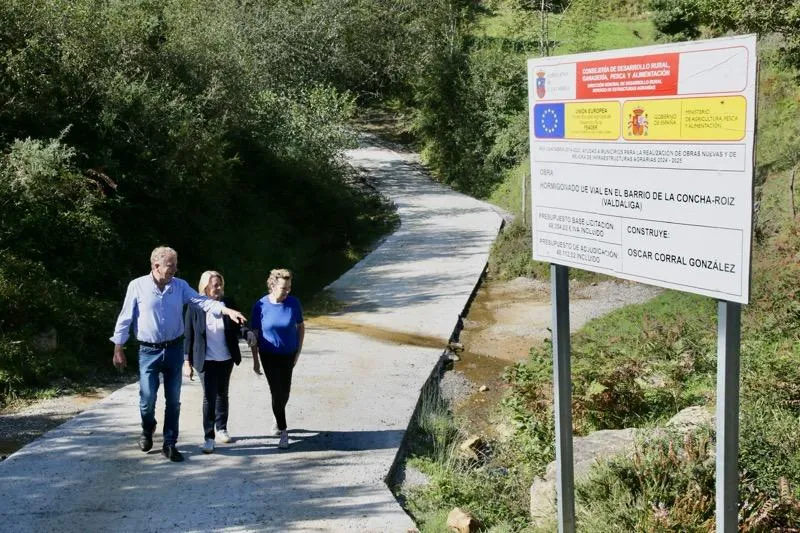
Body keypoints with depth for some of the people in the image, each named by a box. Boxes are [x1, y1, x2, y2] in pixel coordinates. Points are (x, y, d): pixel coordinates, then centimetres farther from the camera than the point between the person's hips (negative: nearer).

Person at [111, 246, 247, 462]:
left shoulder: (180, 286, 1)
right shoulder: (137, 286, -7)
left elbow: (202, 301, -8)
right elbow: (125, 319, -2)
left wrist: (228, 311, -24)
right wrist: (118, 349, -1)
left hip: (174, 349, 3)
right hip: (149, 351, -3)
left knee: (173, 400, 6)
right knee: (147, 398, 0)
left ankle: (169, 444, 18)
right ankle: (147, 430, 32)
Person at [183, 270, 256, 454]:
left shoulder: (228, 304, -2)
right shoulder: (194, 307, -9)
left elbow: (237, 327, 4)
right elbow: (188, 336, -5)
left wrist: (247, 333, -19)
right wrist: (187, 361, -7)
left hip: (226, 359, 3)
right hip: (206, 361, -3)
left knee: (222, 394, 17)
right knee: (209, 397, -7)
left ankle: (222, 429, 34)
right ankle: (209, 437, -1)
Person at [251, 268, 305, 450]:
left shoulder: (293, 303, -11)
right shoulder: (261, 305, -14)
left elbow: (301, 326, 3)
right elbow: (254, 334, -6)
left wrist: (299, 351, -1)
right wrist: (255, 360, -5)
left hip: (288, 355, 2)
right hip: (269, 356, -2)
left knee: (284, 392, 12)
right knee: (276, 392, -4)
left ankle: (279, 420, 40)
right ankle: (283, 431, 7)